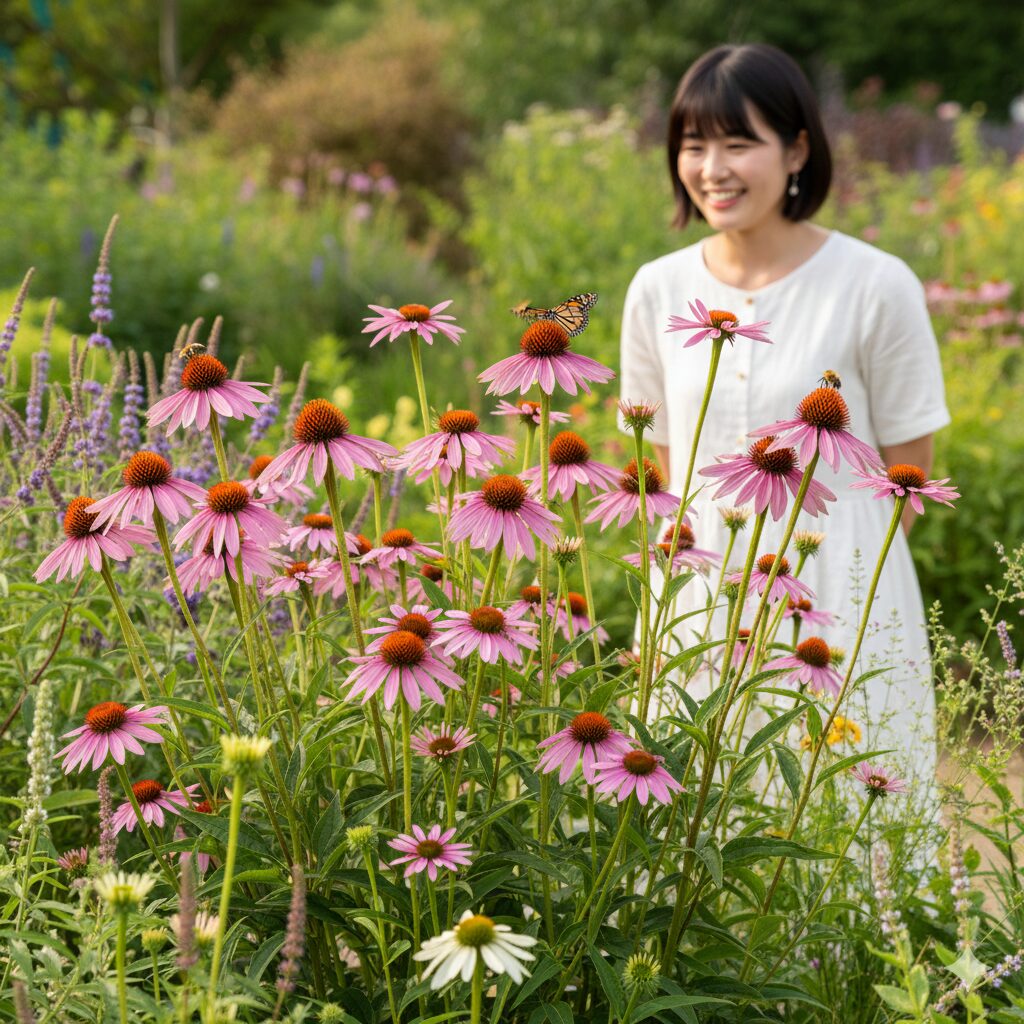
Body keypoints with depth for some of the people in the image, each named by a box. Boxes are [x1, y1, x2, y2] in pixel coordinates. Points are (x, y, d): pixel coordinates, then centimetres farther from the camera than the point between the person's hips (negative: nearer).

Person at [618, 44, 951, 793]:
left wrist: (837, 564, -4)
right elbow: (663, 466, 10)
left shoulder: (877, 287, -10)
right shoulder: (657, 290, 1)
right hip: (699, 602, 3)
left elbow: (907, 475, -4)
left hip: (840, 596, -3)